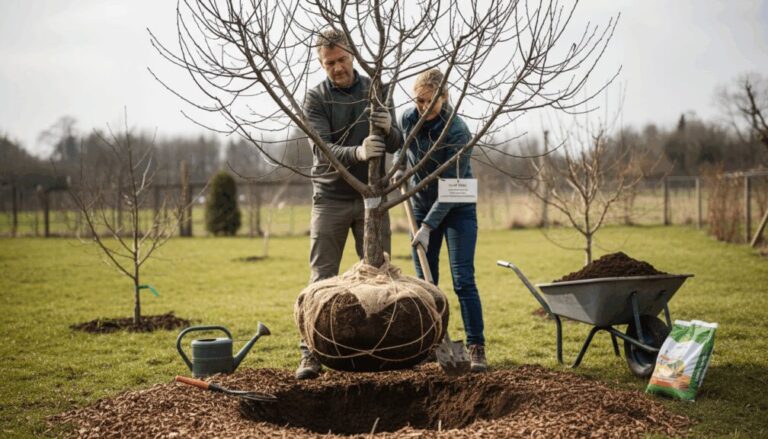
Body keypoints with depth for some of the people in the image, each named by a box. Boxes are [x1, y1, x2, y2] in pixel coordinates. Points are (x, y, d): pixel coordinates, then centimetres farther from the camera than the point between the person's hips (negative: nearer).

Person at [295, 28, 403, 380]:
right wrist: (358, 152, -39)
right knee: (322, 279, -1)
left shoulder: (375, 91, 2)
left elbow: (396, 144, -5)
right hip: (330, 199, -2)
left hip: (371, 198, 2)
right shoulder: (316, 98, -6)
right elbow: (322, 149, -19)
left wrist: (388, 128, -30)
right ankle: (311, 354, 2)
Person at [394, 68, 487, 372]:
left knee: (463, 280, -11)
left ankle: (476, 348, -7)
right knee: (425, 282, 5)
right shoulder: (408, 119, -8)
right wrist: (400, 167, 0)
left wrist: (428, 227, -27)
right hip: (422, 206, 5)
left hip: (457, 208, -5)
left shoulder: (457, 132, -25)